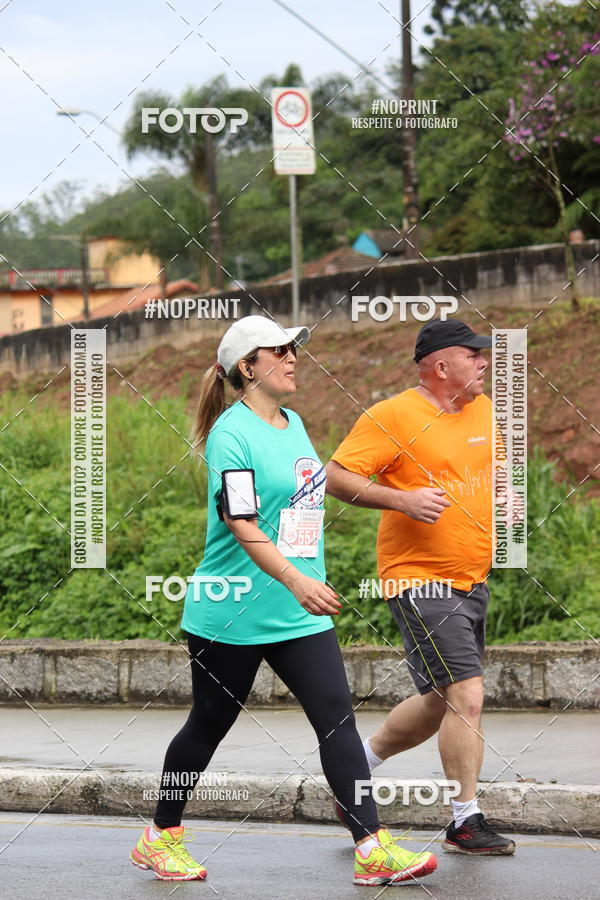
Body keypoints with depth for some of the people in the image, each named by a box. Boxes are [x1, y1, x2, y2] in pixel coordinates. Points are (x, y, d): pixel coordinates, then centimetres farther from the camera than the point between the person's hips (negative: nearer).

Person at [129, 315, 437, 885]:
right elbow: (241, 525, -23)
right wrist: (298, 582, -34)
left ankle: (372, 849, -8)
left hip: (299, 614, 7)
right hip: (231, 617, -7)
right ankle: (161, 837, 26)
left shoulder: (293, 424, 11)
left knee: (338, 717, -5)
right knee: (209, 726, 7)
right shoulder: (231, 433, -15)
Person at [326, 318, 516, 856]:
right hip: (419, 578, -8)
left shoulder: (483, 409, 11)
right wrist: (401, 499, -25)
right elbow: (337, 477, -13)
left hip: (473, 581, 8)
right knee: (466, 697, -14)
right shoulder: (393, 416, -12)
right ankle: (466, 822, -4)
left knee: (441, 702, 15)